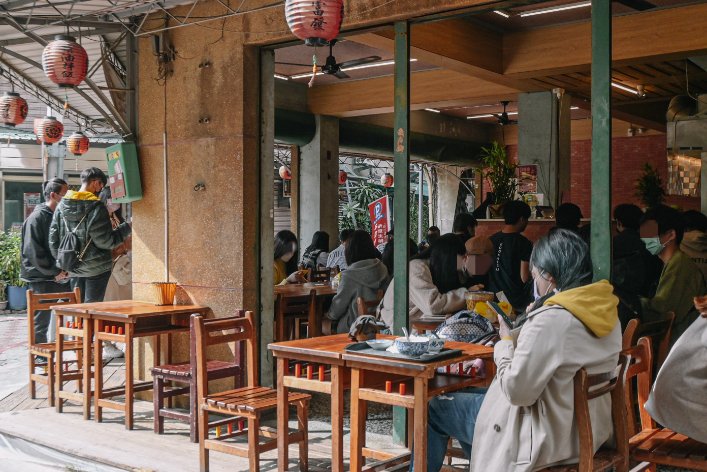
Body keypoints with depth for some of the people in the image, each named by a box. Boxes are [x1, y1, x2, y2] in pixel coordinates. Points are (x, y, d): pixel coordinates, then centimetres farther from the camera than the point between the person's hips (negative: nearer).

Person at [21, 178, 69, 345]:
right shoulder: (37, 217, -10)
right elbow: (33, 251, -16)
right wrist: (55, 272, -16)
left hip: (60, 275, 7)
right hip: (41, 277, -7)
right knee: (41, 320, 2)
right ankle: (41, 355, 13)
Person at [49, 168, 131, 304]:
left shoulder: (62, 205, 4)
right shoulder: (96, 207, -15)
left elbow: (53, 239, 6)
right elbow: (105, 241, -15)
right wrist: (127, 227, -4)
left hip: (73, 269, 6)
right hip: (97, 268, -6)